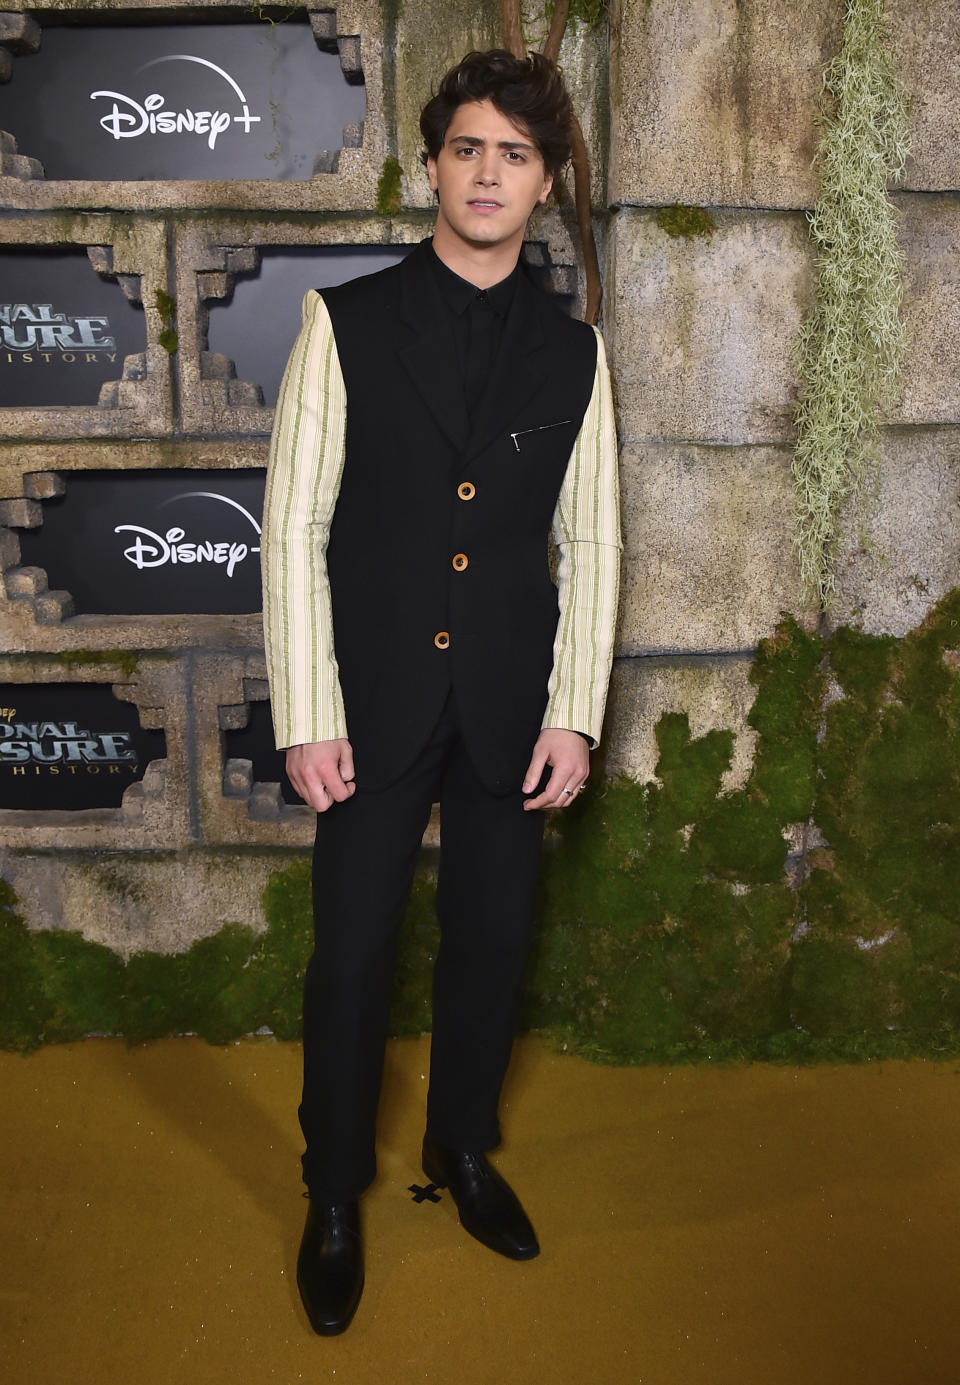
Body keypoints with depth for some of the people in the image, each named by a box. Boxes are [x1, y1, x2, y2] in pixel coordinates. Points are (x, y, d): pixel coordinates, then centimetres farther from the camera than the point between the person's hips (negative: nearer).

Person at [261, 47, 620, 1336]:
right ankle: (334, 1195, 28)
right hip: (375, 702, -2)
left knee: (492, 944, 13)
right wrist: (307, 718, -9)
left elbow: (590, 543, 6)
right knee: (352, 954, 6)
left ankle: (463, 1147, 38)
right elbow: (294, 528, -5)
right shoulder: (346, 323, -2)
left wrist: (574, 715, -1)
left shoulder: (573, 351, 6)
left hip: (511, 710, 3)